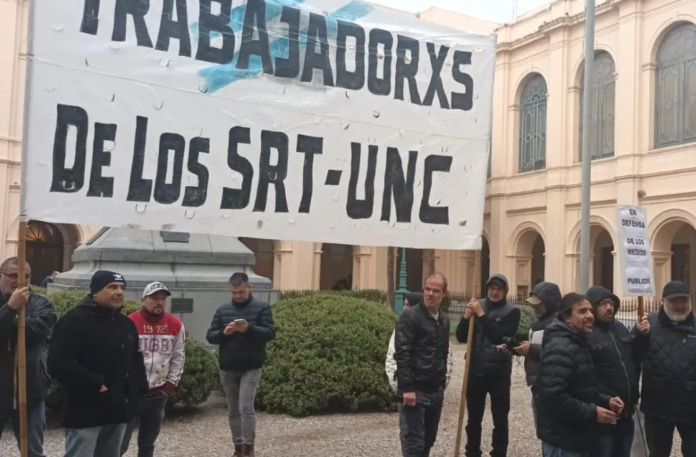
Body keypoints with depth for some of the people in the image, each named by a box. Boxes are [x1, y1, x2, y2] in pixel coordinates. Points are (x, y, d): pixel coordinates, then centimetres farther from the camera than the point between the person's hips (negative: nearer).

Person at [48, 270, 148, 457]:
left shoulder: (126, 324, 15)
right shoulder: (74, 320, -10)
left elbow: (135, 362, 25)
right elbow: (59, 364, -20)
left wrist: (137, 390, 8)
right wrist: (96, 385, -21)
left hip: (118, 410, 8)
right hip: (86, 411, -8)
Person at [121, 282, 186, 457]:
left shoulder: (176, 325, 2)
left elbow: (178, 358, 10)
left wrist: (171, 384, 4)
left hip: (158, 393, 4)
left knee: (148, 443, 15)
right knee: (120, 442, -2)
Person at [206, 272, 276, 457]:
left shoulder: (261, 307, -3)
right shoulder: (222, 310, 7)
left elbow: (270, 333, -11)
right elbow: (210, 336, 5)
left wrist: (249, 329, -25)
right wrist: (224, 332, -16)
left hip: (251, 368, -4)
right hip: (227, 369, 4)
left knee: (246, 407, -13)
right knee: (233, 410, 11)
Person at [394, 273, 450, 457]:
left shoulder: (444, 320, 12)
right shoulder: (410, 316, -11)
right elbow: (402, 354, -16)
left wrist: (442, 383, 17)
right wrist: (407, 388, -21)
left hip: (435, 390, 7)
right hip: (415, 389, -7)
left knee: (428, 439, 14)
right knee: (413, 441, -6)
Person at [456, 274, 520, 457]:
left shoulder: (512, 312, -3)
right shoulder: (477, 306, 5)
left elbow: (499, 336, -18)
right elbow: (461, 337, 0)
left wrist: (481, 315, -20)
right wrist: (467, 316, -15)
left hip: (499, 373, -3)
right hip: (475, 370, 3)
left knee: (500, 420, 4)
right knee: (474, 419, 12)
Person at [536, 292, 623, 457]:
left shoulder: (578, 343, 14)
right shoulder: (559, 348, -20)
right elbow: (553, 396, -30)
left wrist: (605, 401, 6)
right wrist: (592, 412, -22)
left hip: (578, 437, 10)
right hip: (563, 441, -10)